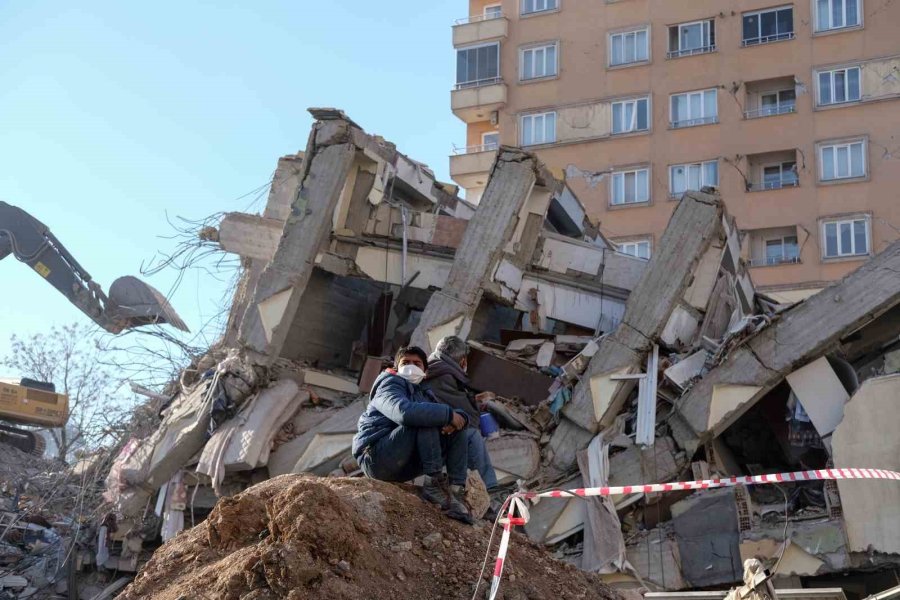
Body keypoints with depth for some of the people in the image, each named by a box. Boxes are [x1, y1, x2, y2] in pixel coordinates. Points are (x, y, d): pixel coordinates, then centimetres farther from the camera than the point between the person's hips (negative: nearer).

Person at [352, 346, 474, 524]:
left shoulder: (423, 395, 22)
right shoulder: (390, 385, -3)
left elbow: (458, 416, 14)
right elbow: (404, 411, -27)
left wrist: (459, 418, -11)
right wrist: (449, 414, -21)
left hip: (403, 467, 8)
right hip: (376, 456, -8)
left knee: (457, 430, 1)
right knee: (425, 419, -24)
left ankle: (456, 491, -16)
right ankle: (434, 483, -28)